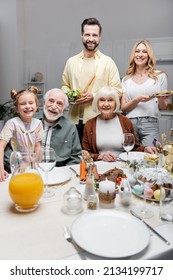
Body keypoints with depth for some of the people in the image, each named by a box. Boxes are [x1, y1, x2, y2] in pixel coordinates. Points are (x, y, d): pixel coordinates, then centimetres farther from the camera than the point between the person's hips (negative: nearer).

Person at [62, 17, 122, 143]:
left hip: (98, 121, -3)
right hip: (74, 120, 3)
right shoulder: (71, 61, 13)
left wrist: (94, 96, -13)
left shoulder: (108, 62, 2)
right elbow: (65, 85, 22)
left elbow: (117, 91, -1)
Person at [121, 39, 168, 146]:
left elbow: (163, 107, 12)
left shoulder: (160, 76, 7)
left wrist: (161, 100, -10)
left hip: (150, 124, -1)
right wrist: (137, 100, -12)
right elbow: (123, 108, 5)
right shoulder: (126, 79, 11)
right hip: (129, 124, 1)